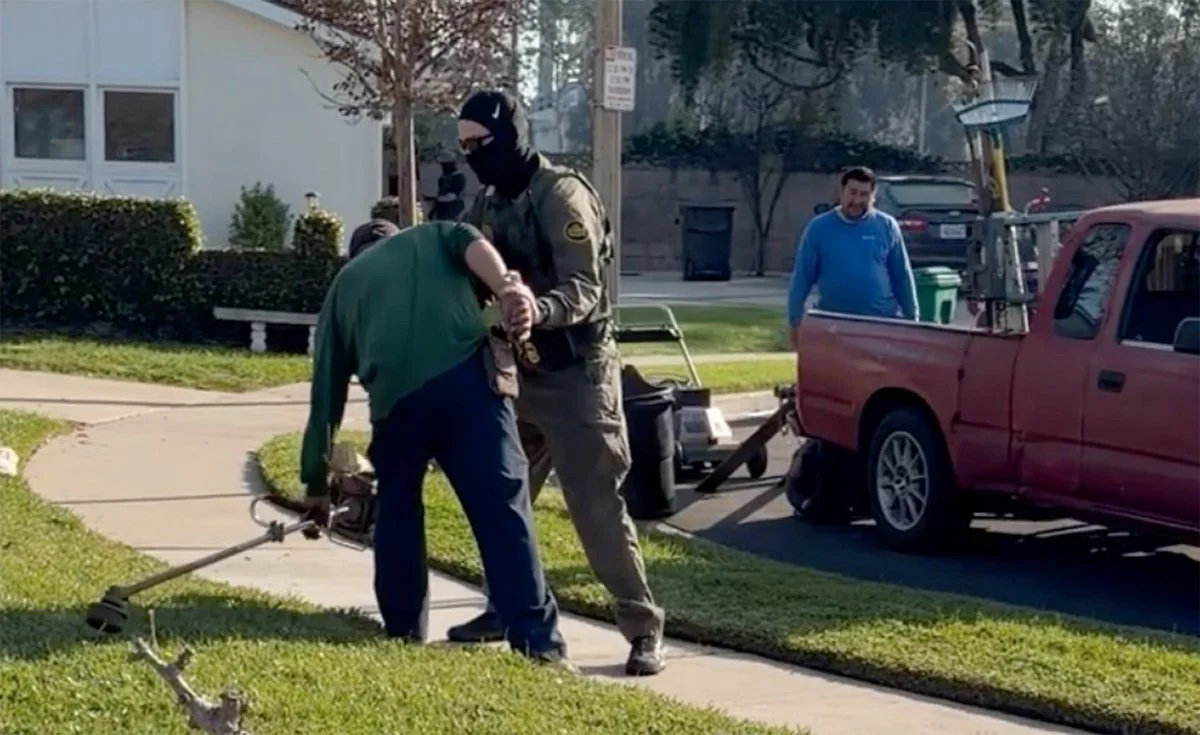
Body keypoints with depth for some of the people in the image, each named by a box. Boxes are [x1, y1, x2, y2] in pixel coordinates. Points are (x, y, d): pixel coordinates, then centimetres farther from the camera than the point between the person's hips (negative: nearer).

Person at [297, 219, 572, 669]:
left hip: (395, 392, 2)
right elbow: (472, 244, 5)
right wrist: (507, 288, -15)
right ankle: (539, 646, -9)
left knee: (397, 507, 24)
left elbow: (326, 389, 32)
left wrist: (316, 481, 38)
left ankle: (403, 635, 28)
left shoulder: (345, 282, 34)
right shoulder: (434, 236, 33)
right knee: (503, 509, -2)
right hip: (466, 374, -1)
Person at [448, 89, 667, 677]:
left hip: (575, 374, -8)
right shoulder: (487, 204, 9)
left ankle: (644, 631, -5)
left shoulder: (561, 195, -16)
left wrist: (536, 310, -42)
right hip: (521, 372, 8)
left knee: (597, 507, -10)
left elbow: (584, 290, -24)